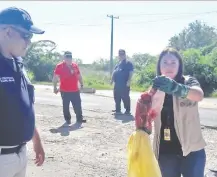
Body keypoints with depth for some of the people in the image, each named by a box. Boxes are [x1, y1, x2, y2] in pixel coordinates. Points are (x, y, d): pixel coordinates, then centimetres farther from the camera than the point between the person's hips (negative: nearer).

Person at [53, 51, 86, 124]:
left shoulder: (75, 65, 8)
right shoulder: (59, 66, -5)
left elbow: (79, 76, 18)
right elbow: (55, 77, -4)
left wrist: (81, 84, 15)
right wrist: (55, 87, -7)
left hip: (75, 90, 4)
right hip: (65, 91, -4)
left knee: (78, 105, 7)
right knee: (66, 106, 6)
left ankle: (79, 118, 17)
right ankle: (67, 119, 18)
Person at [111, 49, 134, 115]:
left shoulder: (128, 63, -3)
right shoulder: (118, 63, 21)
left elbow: (131, 72, -11)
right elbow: (114, 72, 26)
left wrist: (129, 81, -20)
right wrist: (112, 79, 16)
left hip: (124, 84, -8)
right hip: (117, 84, 8)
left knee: (125, 97, -6)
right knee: (117, 98, 11)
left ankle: (127, 110, 1)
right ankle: (118, 110, 20)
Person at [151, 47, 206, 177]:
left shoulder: (189, 81, -5)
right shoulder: (157, 87, 6)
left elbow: (199, 95, -29)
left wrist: (176, 87, -49)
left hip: (191, 150, -3)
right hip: (166, 151, 3)